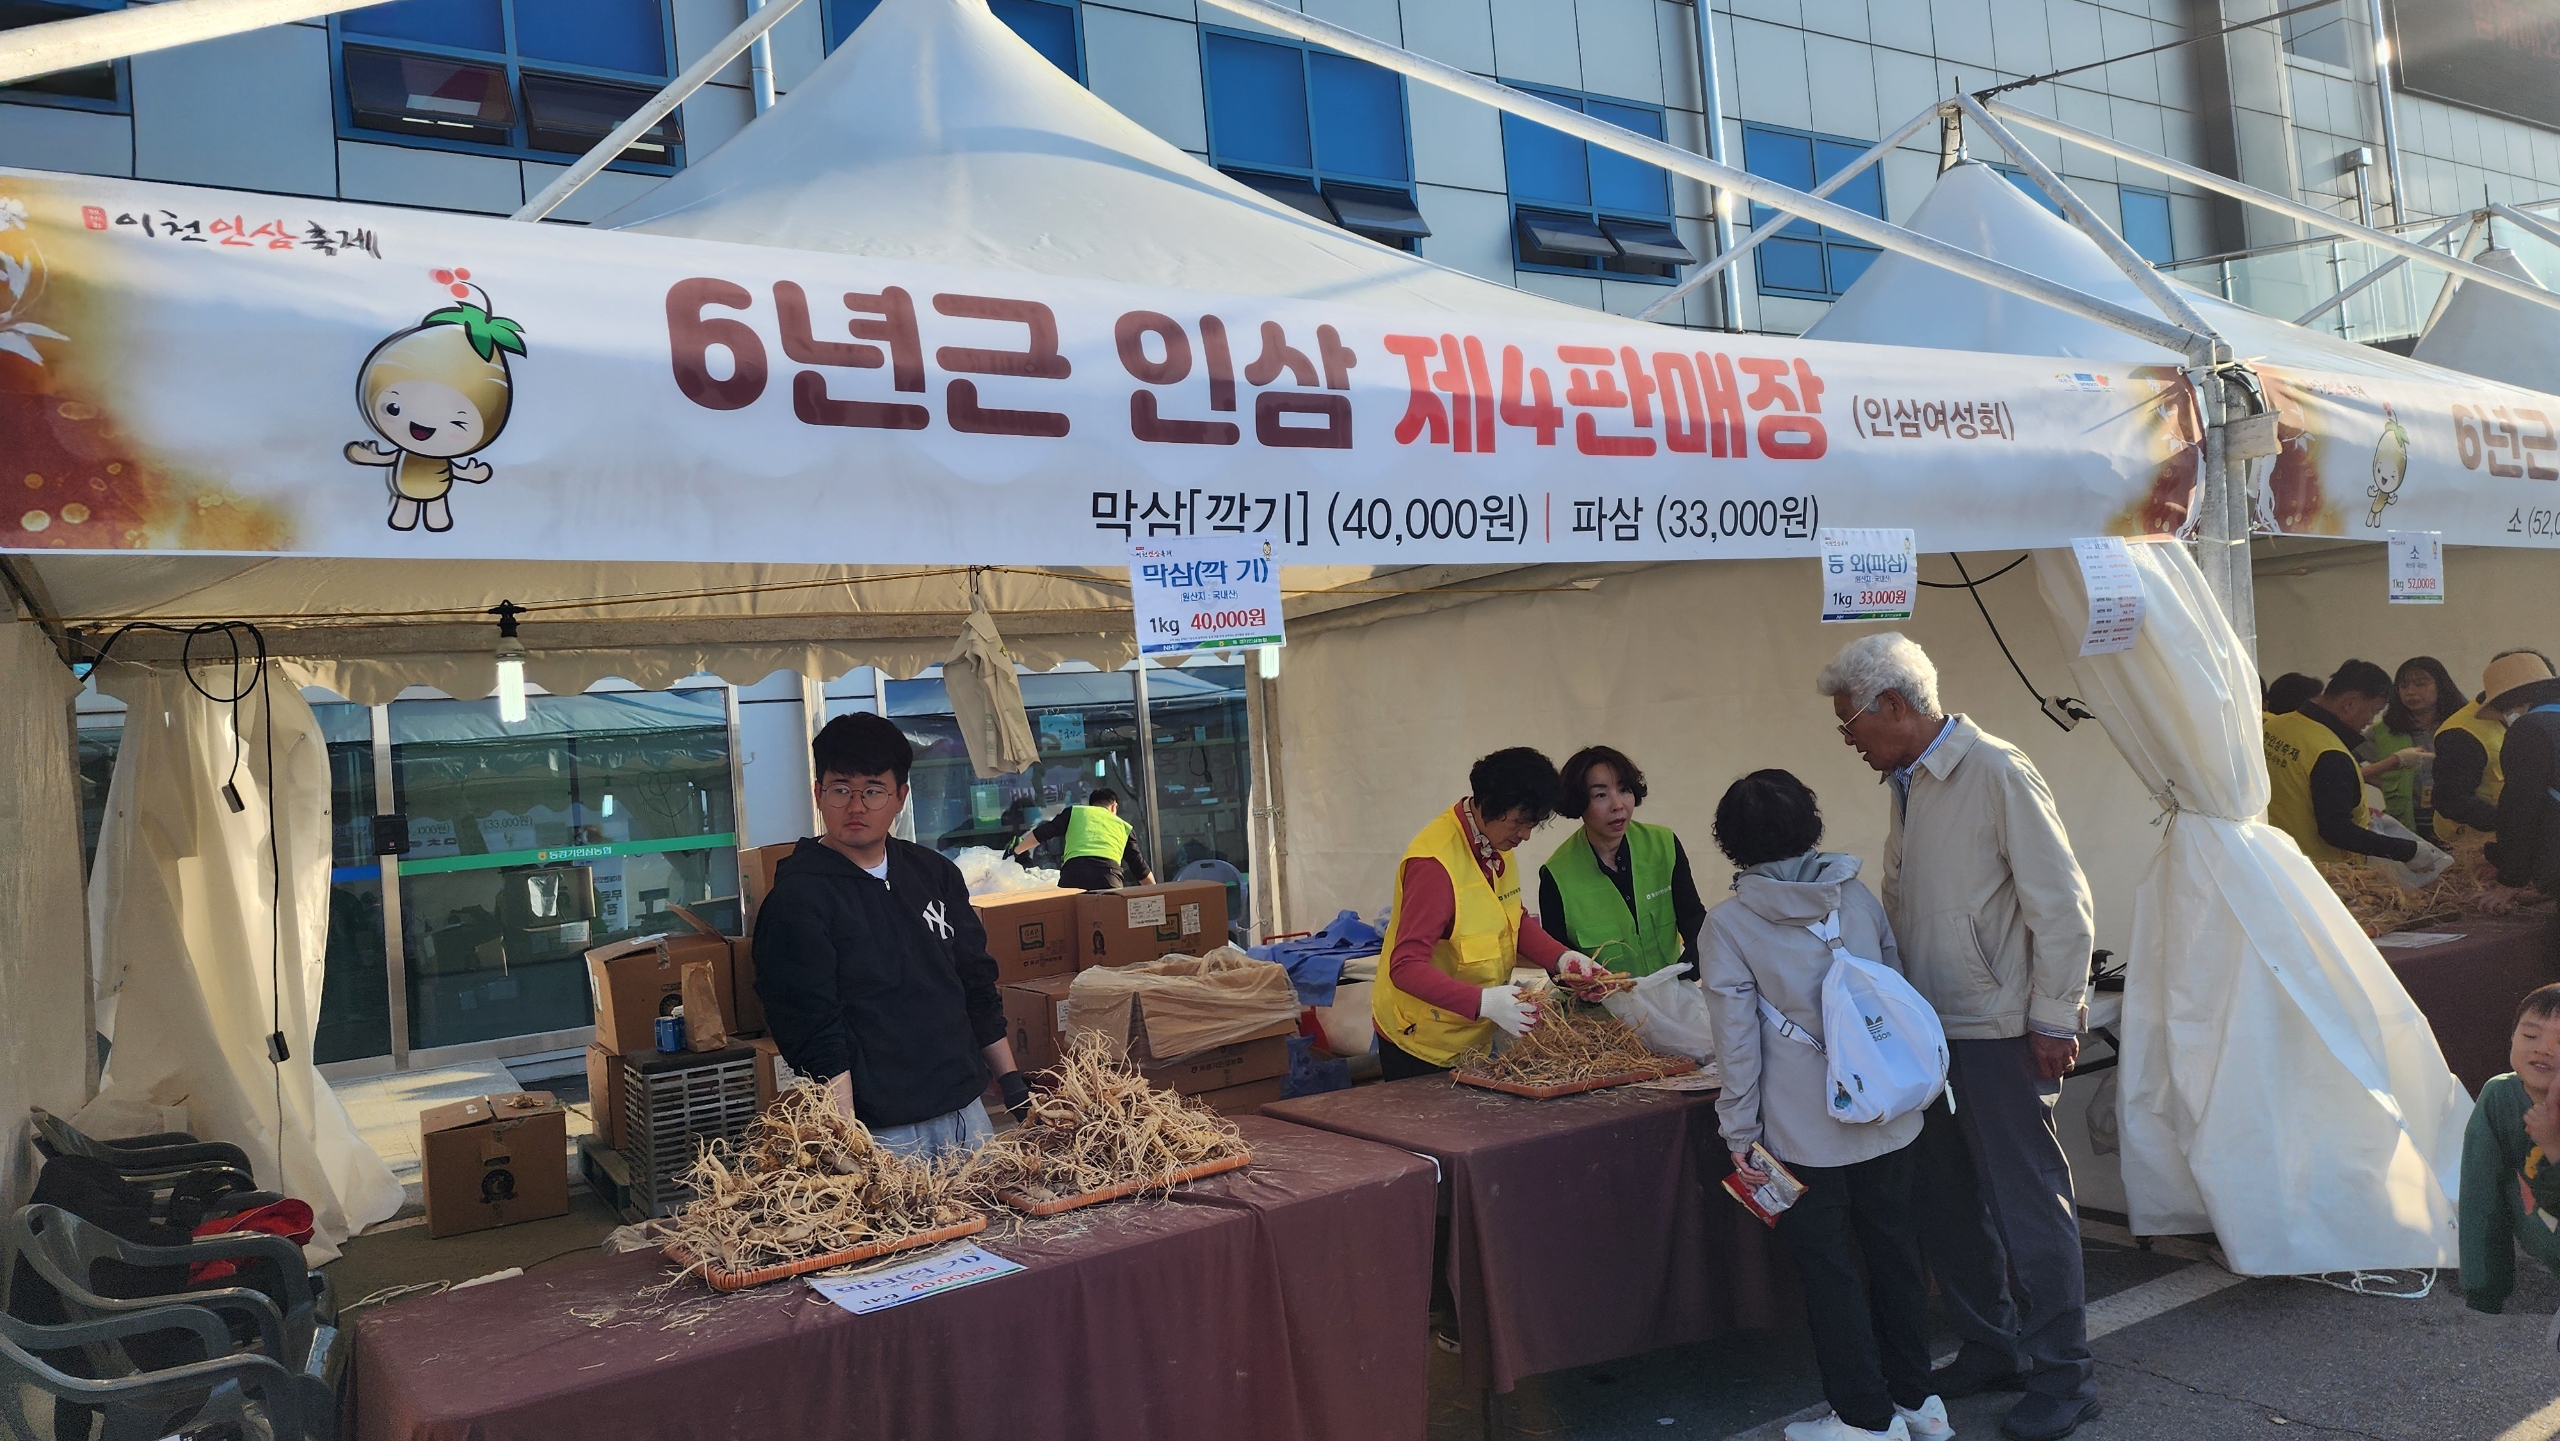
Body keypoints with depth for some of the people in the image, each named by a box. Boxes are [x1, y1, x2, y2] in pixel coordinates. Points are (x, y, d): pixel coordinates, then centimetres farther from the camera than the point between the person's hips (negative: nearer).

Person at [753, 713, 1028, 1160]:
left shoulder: (935, 875, 9)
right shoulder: (796, 900, -10)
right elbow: (812, 1035, -15)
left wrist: (1013, 1084, 13)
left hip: (967, 1112, 6)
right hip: (882, 1135, -6)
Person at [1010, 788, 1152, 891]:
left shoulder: (1075, 812, 25)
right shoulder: (1123, 826, 28)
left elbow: (1041, 833, 17)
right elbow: (1139, 866, 32)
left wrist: (1016, 850, 31)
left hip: (1074, 871, 0)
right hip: (1109, 875, 0)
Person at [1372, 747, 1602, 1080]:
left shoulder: (1497, 845, 0)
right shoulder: (1435, 863, -27)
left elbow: (1514, 920, 12)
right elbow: (1406, 967, -30)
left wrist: (1562, 957, -6)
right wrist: (1484, 1002, -39)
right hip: (1421, 1042, -8)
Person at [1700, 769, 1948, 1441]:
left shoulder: (1728, 925, -11)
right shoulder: (1858, 894, 2)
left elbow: (1738, 1040, -11)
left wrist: (1740, 1133, -4)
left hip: (1805, 1129, -5)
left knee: (1828, 1267, 8)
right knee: (1893, 1249, 17)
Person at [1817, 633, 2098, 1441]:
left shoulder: (1996, 774, -14)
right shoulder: (1906, 784, 9)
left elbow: (2061, 904, -14)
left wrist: (2054, 1019, -13)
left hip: (2000, 1033, -8)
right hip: (1930, 1032, 8)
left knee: (2029, 1205, 3)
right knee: (1946, 1207, 15)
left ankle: (2063, 1375, 18)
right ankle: (1991, 1349, 31)